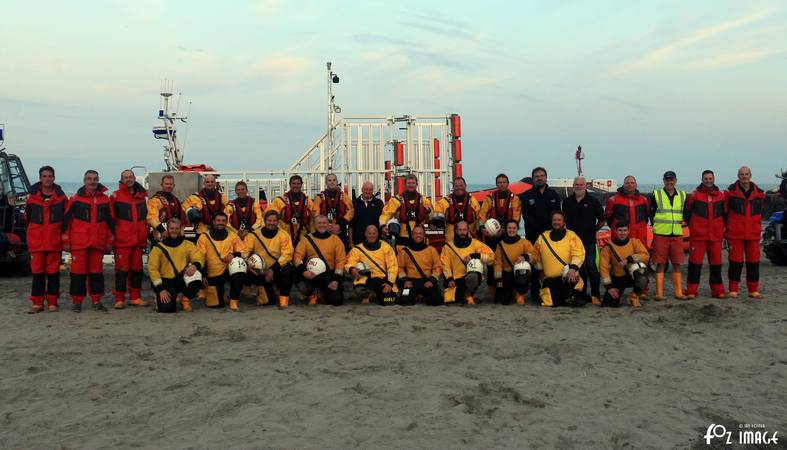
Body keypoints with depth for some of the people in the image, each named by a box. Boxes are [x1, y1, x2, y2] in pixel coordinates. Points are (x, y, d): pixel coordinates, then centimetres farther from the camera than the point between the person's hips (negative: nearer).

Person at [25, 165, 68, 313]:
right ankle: (37, 302, 8)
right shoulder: (32, 196, 6)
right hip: (36, 240, 1)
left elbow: (66, 218, 9)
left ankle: (52, 302, 11)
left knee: (53, 271, 3)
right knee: (37, 271, 1)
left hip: (54, 240, -1)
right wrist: (36, 231, 14)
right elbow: (27, 217, 15)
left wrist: (63, 234, 5)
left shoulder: (61, 197, 4)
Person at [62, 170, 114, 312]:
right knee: (78, 271, 0)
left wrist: (109, 241, 11)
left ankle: (96, 300, 15)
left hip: (98, 243, 2)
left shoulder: (105, 199, 10)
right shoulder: (75, 199, 2)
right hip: (79, 243, -2)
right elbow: (66, 220, 2)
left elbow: (110, 221, 14)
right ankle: (77, 301, 8)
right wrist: (66, 241, -1)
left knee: (97, 271, 7)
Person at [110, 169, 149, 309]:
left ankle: (135, 297, 17)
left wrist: (145, 237, 17)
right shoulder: (116, 196, 1)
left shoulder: (142, 195, 13)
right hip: (122, 240, -4)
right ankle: (119, 299, 1)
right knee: (122, 269, -4)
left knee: (137, 268, 9)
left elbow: (146, 216, 21)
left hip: (138, 240, 4)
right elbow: (110, 218, -1)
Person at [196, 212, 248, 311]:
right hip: (212, 275, 0)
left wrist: (234, 254, -20)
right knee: (215, 304, -2)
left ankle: (233, 301, -15)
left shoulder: (233, 236, 6)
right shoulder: (204, 237, 2)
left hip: (228, 270, 0)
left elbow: (245, 251, 1)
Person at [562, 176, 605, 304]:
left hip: (589, 241, -3)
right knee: (578, 268, 9)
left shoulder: (593, 201, -1)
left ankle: (595, 294, -1)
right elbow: (564, 219, 21)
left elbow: (602, 220, 5)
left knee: (591, 267, -8)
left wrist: (594, 230, 4)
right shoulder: (567, 201, 9)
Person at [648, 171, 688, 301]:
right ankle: (659, 293, 2)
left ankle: (678, 292, 10)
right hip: (660, 235, -3)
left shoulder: (682, 195, 10)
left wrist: (678, 224, 11)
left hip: (677, 235, 3)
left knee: (677, 264, 4)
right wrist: (656, 226, 4)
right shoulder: (656, 195, 1)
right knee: (660, 264, -2)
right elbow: (650, 213, 5)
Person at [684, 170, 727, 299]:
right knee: (695, 262, -4)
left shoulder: (721, 195, 10)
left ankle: (718, 290, 15)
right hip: (698, 235, -3)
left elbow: (725, 213, 20)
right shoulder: (694, 195, 1)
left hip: (716, 235, 3)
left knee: (716, 263, 7)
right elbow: (686, 213, 7)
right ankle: (691, 291, 0)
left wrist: (722, 227, 12)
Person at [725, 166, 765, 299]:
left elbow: (760, 212, 21)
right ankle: (733, 289, 8)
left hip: (753, 233, 3)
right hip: (735, 233, -3)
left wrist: (757, 226, 16)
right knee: (736, 261, -1)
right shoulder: (731, 191, -1)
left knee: (753, 261, 5)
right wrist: (726, 229, 4)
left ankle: (753, 290, 14)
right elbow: (724, 211, 4)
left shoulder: (758, 192, 8)